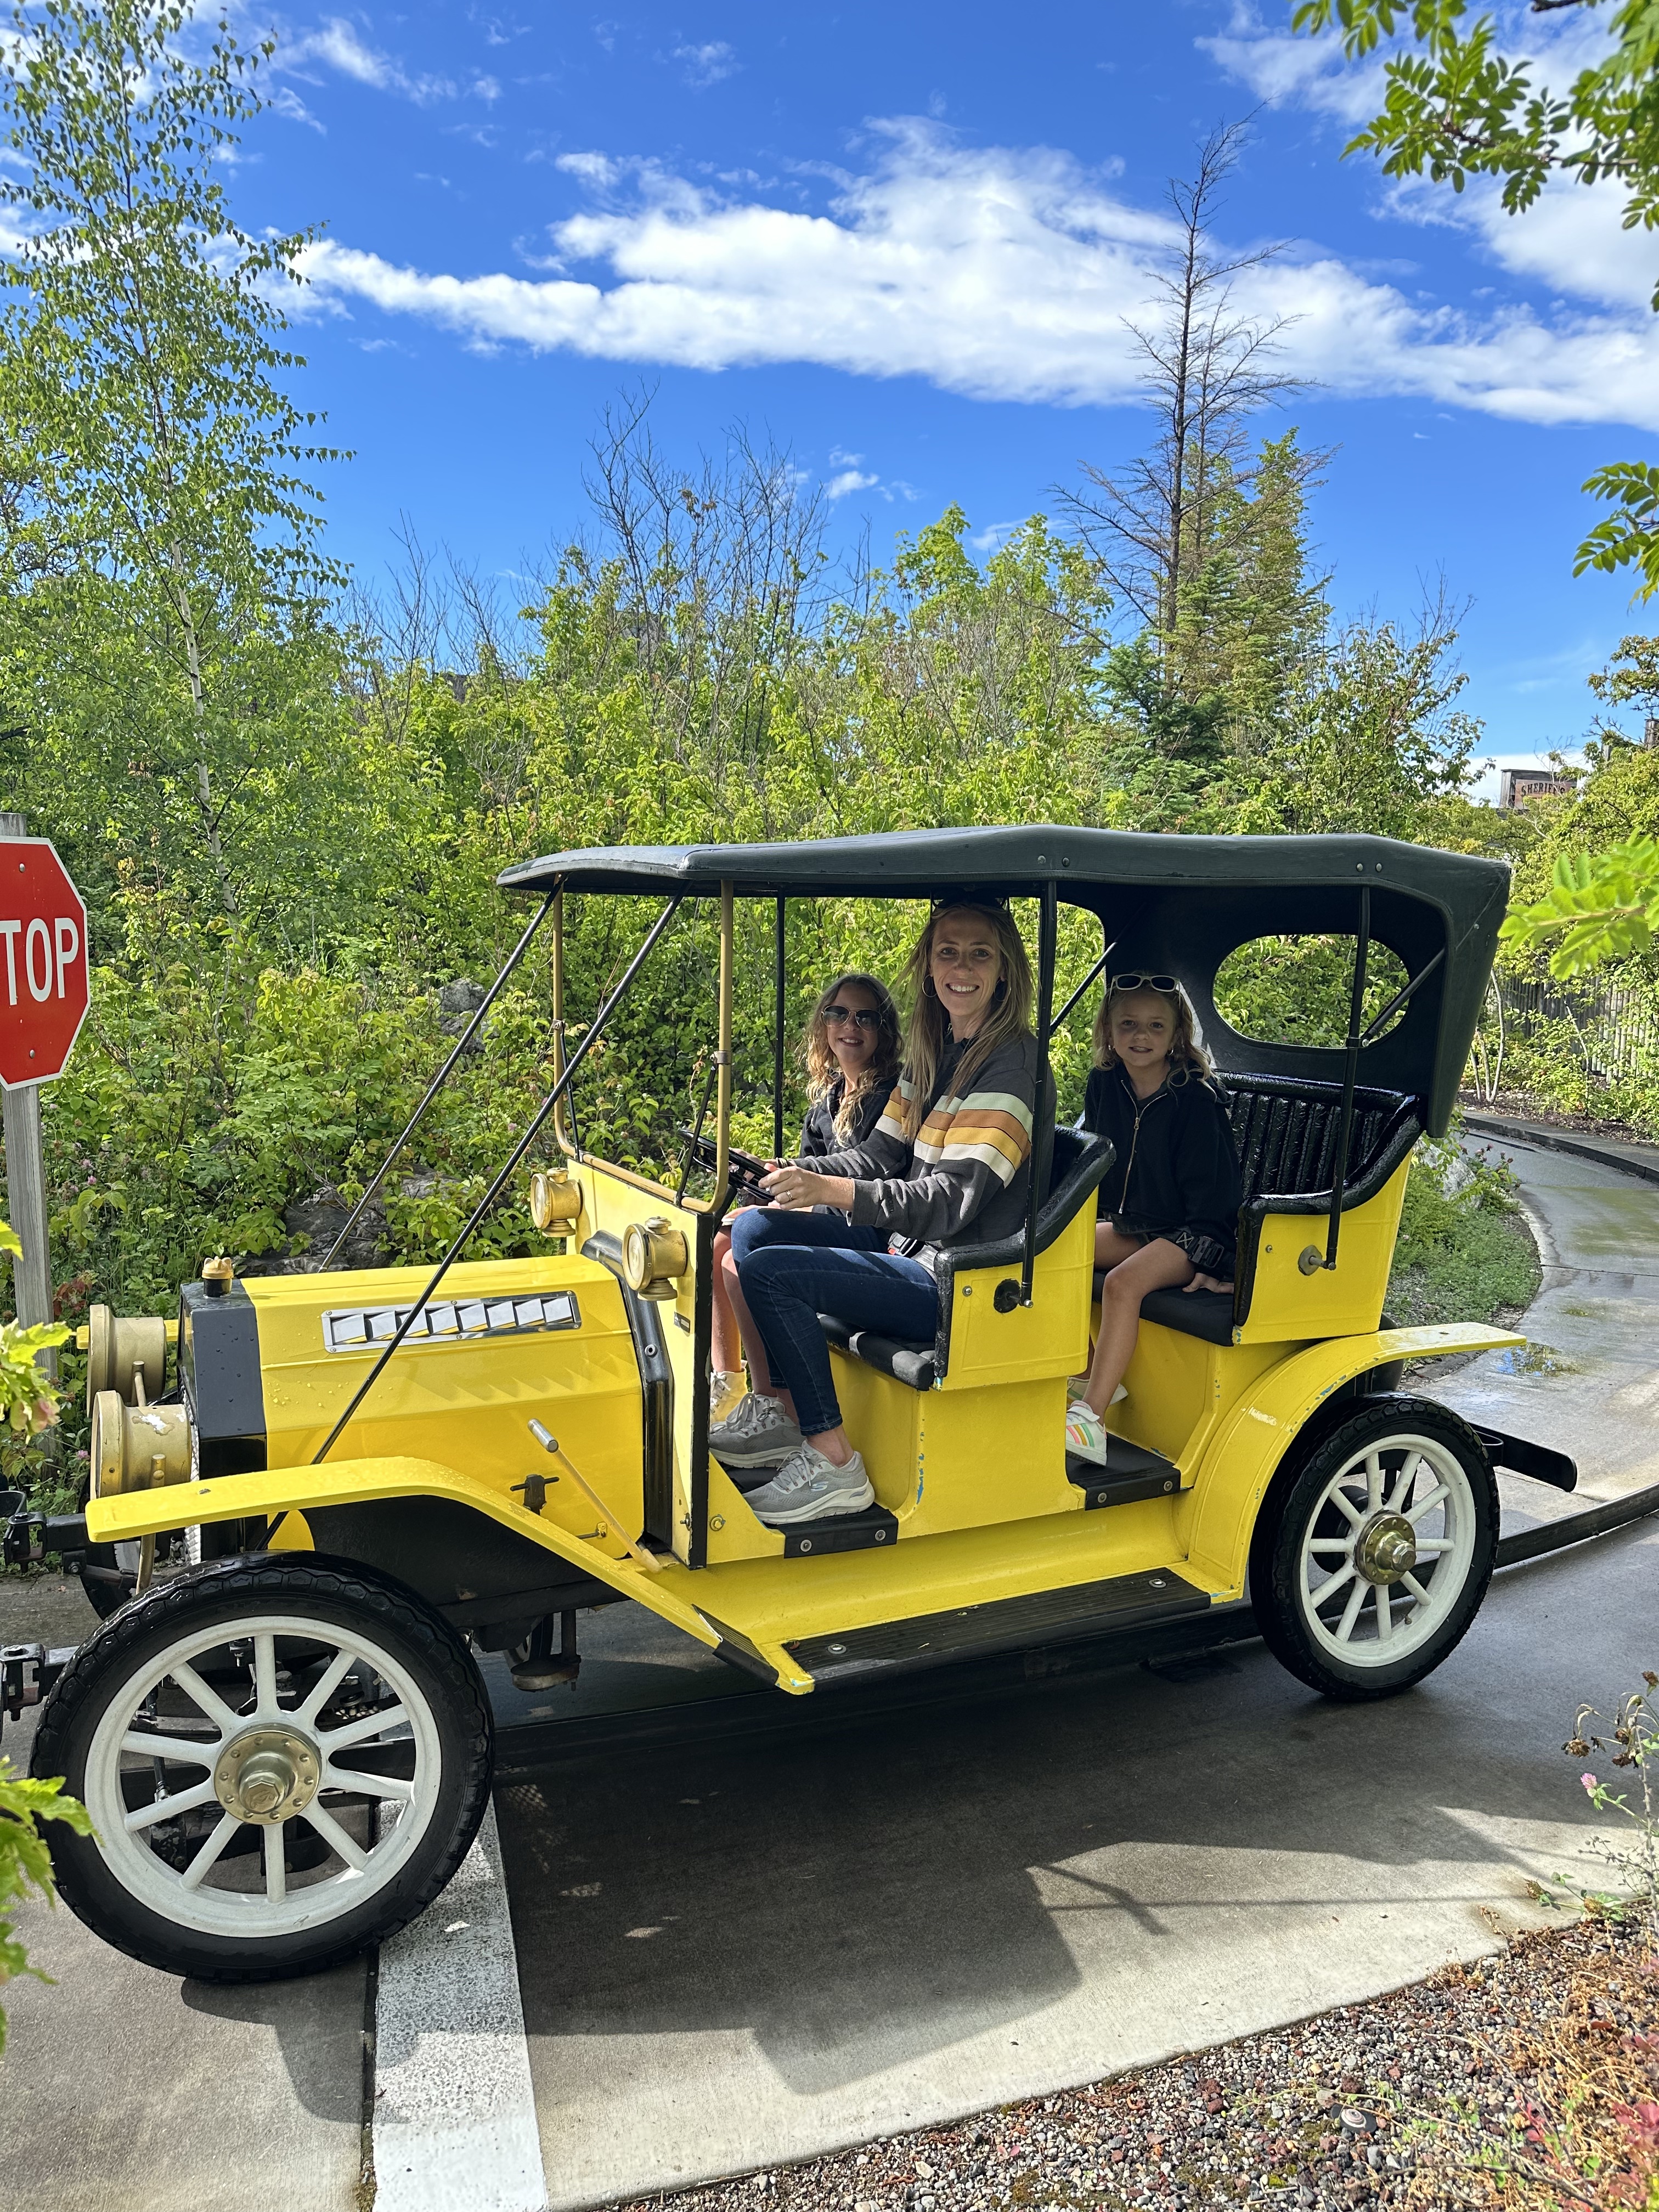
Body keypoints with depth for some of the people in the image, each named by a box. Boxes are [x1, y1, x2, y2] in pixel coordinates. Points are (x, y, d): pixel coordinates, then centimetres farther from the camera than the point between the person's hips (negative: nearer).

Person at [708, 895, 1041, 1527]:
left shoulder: (1013, 1061, -16)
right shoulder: (934, 1050, 12)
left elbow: (954, 1198, -23)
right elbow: (881, 1156, 12)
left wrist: (830, 1191, -31)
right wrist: (791, 1172, -5)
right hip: (909, 1245, 9)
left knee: (772, 1271, -20)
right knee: (753, 1229, 3)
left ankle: (833, 1465, -12)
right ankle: (776, 1414, 10)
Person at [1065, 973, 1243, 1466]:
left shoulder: (1197, 1097, -18)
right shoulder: (1105, 1086, 0)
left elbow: (1211, 1190, -17)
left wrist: (1207, 1262, -21)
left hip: (1194, 1234, -7)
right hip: (1133, 1226, 7)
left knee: (1123, 1283, -31)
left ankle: (1091, 1418, -34)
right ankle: (1090, 1374, -1)